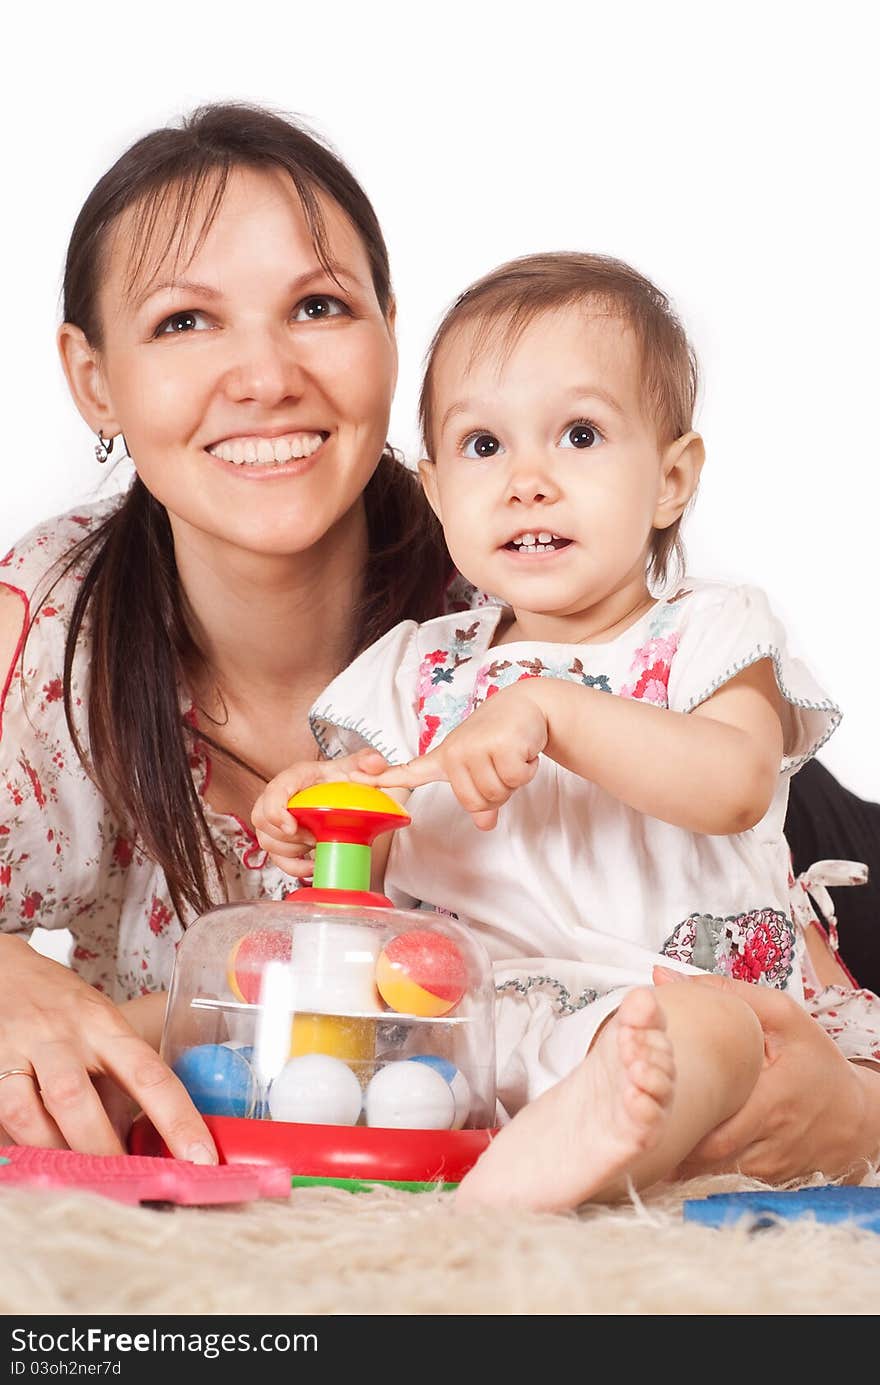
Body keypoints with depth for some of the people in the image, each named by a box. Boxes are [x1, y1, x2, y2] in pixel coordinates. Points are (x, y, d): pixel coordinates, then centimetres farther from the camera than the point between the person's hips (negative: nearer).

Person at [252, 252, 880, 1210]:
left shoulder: (705, 633, 6)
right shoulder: (416, 671, 17)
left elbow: (737, 786, -15)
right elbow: (373, 865, 15)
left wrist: (550, 711, -25)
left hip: (667, 1001, -4)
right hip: (452, 1003, 5)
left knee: (712, 1032, -39)